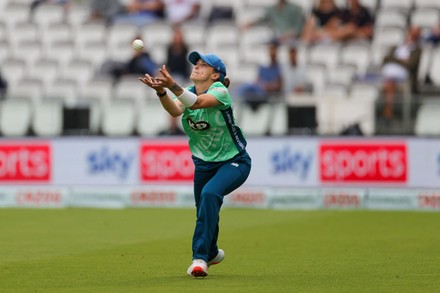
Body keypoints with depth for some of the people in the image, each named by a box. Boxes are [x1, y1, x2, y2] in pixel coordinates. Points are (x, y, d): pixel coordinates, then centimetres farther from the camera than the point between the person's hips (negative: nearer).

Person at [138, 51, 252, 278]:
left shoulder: (220, 91, -19)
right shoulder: (188, 92, -3)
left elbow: (198, 102, -41)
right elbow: (175, 110, -27)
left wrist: (172, 85, -57)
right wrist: (160, 91, -48)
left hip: (234, 162, -7)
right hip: (204, 163, 7)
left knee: (209, 194, -32)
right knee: (204, 211, 15)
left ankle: (200, 257, -29)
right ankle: (212, 253, 46)